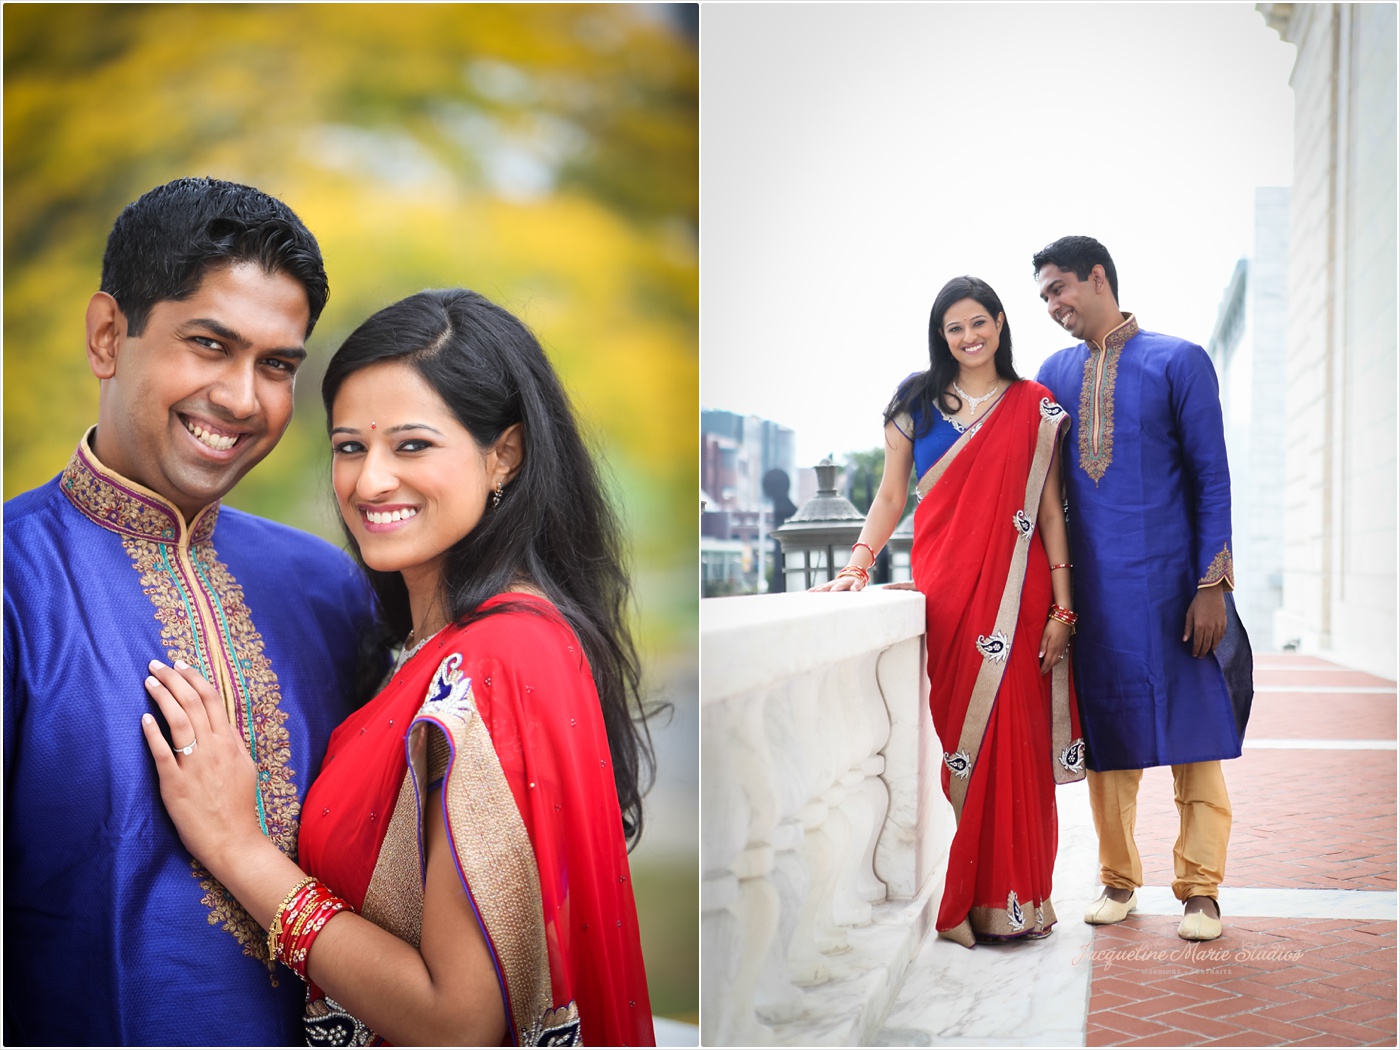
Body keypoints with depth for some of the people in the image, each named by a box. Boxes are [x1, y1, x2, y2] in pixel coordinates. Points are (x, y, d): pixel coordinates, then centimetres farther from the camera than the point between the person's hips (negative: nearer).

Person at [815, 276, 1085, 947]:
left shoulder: (1035, 407, 9)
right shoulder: (917, 404, 11)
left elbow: (1050, 508, 6)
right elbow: (891, 496, 10)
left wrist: (1061, 604, 0)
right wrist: (858, 564, -5)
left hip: (1015, 592, 0)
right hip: (942, 588, 0)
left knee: (1014, 738, -2)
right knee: (949, 733, -2)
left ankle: (1012, 897, 8)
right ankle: (954, 897, 7)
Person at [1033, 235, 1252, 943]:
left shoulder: (1179, 362, -1)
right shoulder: (1055, 374, 11)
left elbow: (1211, 478, -3)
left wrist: (1211, 584, -9)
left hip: (1171, 587, -3)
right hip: (1092, 588, 3)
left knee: (1193, 738, 1)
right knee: (1106, 741, 8)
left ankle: (1199, 890, 11)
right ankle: (1118, 882, 21)